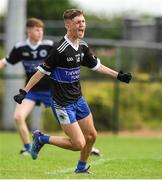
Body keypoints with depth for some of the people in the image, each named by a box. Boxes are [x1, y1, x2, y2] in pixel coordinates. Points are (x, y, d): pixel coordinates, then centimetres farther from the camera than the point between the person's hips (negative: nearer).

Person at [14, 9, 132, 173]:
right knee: (79, 144, -9)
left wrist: (118, 75, 19)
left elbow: (96, 65, 19)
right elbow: (42, 71, -18)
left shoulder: (83, 47, 3)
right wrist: (24, 92, -18)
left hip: (78, 99, 8)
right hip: (62, 103, -8)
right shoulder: (60, 49, -22)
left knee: (91, 136, 15)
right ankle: (41, 139, 9)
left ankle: (81, 167, 37)